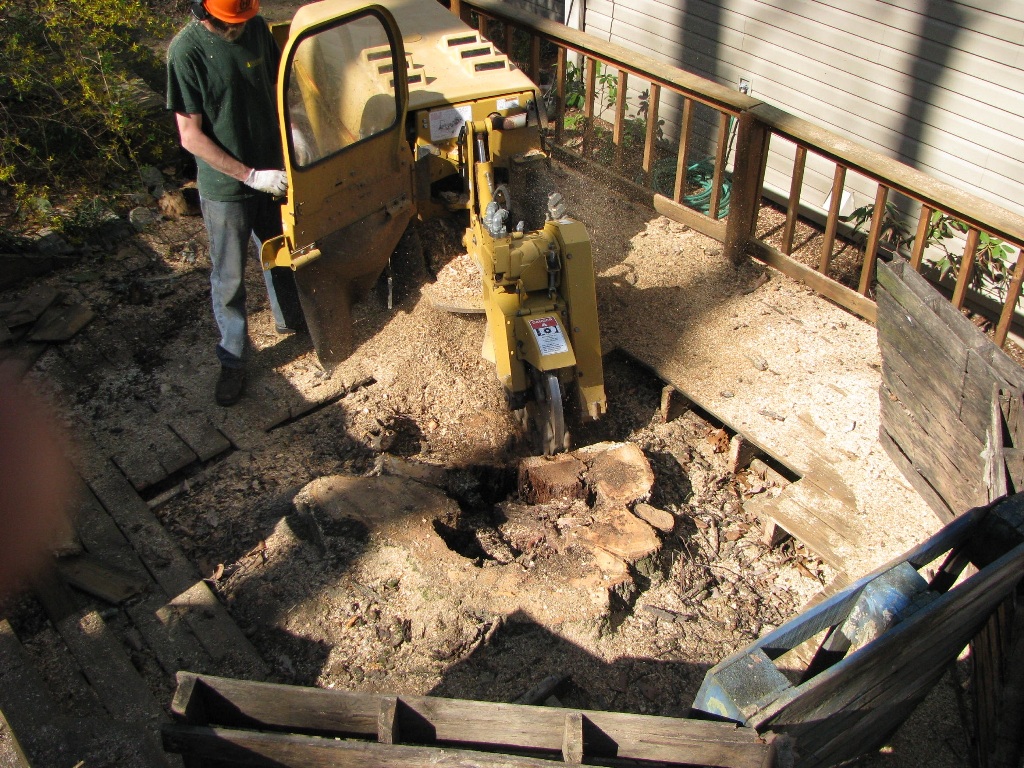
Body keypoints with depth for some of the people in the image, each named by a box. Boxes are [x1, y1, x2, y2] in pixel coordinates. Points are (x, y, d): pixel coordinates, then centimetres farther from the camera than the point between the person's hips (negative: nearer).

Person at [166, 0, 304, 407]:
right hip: (225, 187, -5)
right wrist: (251, 175, -22)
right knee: (229, 277, 9)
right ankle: (232, 360, 25)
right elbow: (191, 136, -20)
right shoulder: (187, 51, -21)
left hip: (272, 171, 5)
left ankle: (290, 319, 48)